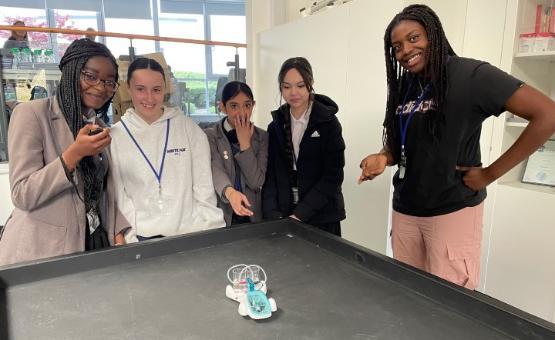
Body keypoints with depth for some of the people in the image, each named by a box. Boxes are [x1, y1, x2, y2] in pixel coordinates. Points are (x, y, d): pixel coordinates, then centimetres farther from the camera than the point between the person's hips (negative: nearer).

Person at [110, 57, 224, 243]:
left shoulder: (188, 128, 3)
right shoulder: (115, 136, 4)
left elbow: (204, 187, 3)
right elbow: (118, 196, 4)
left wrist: (207, 232, -5)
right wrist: (132, 237, -6)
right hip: (142, 236, 0)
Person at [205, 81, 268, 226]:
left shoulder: (262, 137, 4)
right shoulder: (210, 136, -1)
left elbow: (256, 182, -4)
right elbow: (216, 171, -17)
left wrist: (245, 143, -10)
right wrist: (230, 191, -36)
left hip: (252, 215, 1)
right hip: (220, 215, -1)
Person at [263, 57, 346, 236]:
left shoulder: (328, 123, -5)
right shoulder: (276, 126, 5)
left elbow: (332, 176, -10)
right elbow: (270, 175, 2)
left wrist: (300, 214, -17)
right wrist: (273, 215, -12)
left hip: (321, 218, -2)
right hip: (283, 216, 3)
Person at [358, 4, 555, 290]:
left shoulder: (470, 75, -12)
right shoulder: (402, 88, 8)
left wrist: (491, 173, -14)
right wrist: (382, 158, -6)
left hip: (452, 211, -6)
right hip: (404, 209, 6)